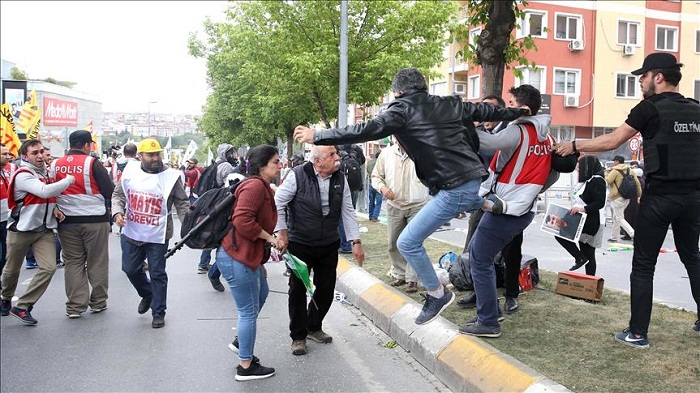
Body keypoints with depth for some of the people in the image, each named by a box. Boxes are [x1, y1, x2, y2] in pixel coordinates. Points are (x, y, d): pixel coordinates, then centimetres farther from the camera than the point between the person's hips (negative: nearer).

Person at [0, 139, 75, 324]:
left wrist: (54, 209, 4)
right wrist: (68, 180, -21)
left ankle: (22, 307, -2)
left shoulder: (45, 173, 10)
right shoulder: (23, 175, -15)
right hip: (21, 230, -6)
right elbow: (44, 192, -32)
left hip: (44, 229, 6)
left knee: (49, 268, -12)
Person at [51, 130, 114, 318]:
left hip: (66, 221, 4)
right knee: (97, 262, 9)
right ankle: (98, 302, 18)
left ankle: (75, 306, 11)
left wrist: (58, 210, 14)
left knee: (73, 263, 11)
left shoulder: (55, 165, 2)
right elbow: (109, 191, -9)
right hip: (95, 220, -4)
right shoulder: (92, 163, -11)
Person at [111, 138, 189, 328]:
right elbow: (118, 195, 8)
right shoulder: (130, 172, -1)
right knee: (130, 268, 14)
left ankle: (158, 312, 18)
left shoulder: (171, 177, -8)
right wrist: (117, 213, -11)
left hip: (157, 236, -3)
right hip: (132, 233, 4)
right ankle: (147, 295, 42)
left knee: (157, 273, 4)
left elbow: (182, 204, -4)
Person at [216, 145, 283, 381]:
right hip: (237, 257, -11)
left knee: (261, 293, 27)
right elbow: (242, 220, -31)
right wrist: (270, 238, -18)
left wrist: (260, 262, 21)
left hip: (247, 255, 11)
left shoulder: (263, 188, 14)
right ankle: (246, 366, 16)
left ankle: (241, 341, 42)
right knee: (248, 311, 1)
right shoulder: (255, 185, -18)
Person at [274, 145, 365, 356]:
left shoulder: (340, 179, 0)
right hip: (300, 244, -4)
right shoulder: (297, 176, -15)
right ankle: (298, 336, 19)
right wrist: (282, 233, -14)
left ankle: (314, 328, 33)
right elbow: (278, 203, -9)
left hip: (329, 245, 5)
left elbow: (348, 211, 4)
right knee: (298, 290, 3)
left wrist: (356, 241, 1)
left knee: (326, 289, 11)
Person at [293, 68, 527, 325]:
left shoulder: (402, 110, -5)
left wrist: (317, 136, -8)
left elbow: (367, 130, -13)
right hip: (477, 180, 8)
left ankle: (437, 295, 11)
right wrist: (518, 112, 42)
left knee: (408, 243, 1)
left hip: (454, 190, -8)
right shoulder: (451, 104, 13)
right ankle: (488, 204, 33)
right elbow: (486, 111, 24)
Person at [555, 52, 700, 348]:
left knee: (643, 265, 1)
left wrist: (574, 145, 3)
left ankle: (638, 333, 3)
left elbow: (611, 141, -7)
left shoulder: (651, 107, -6)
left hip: (660, 196, -6)